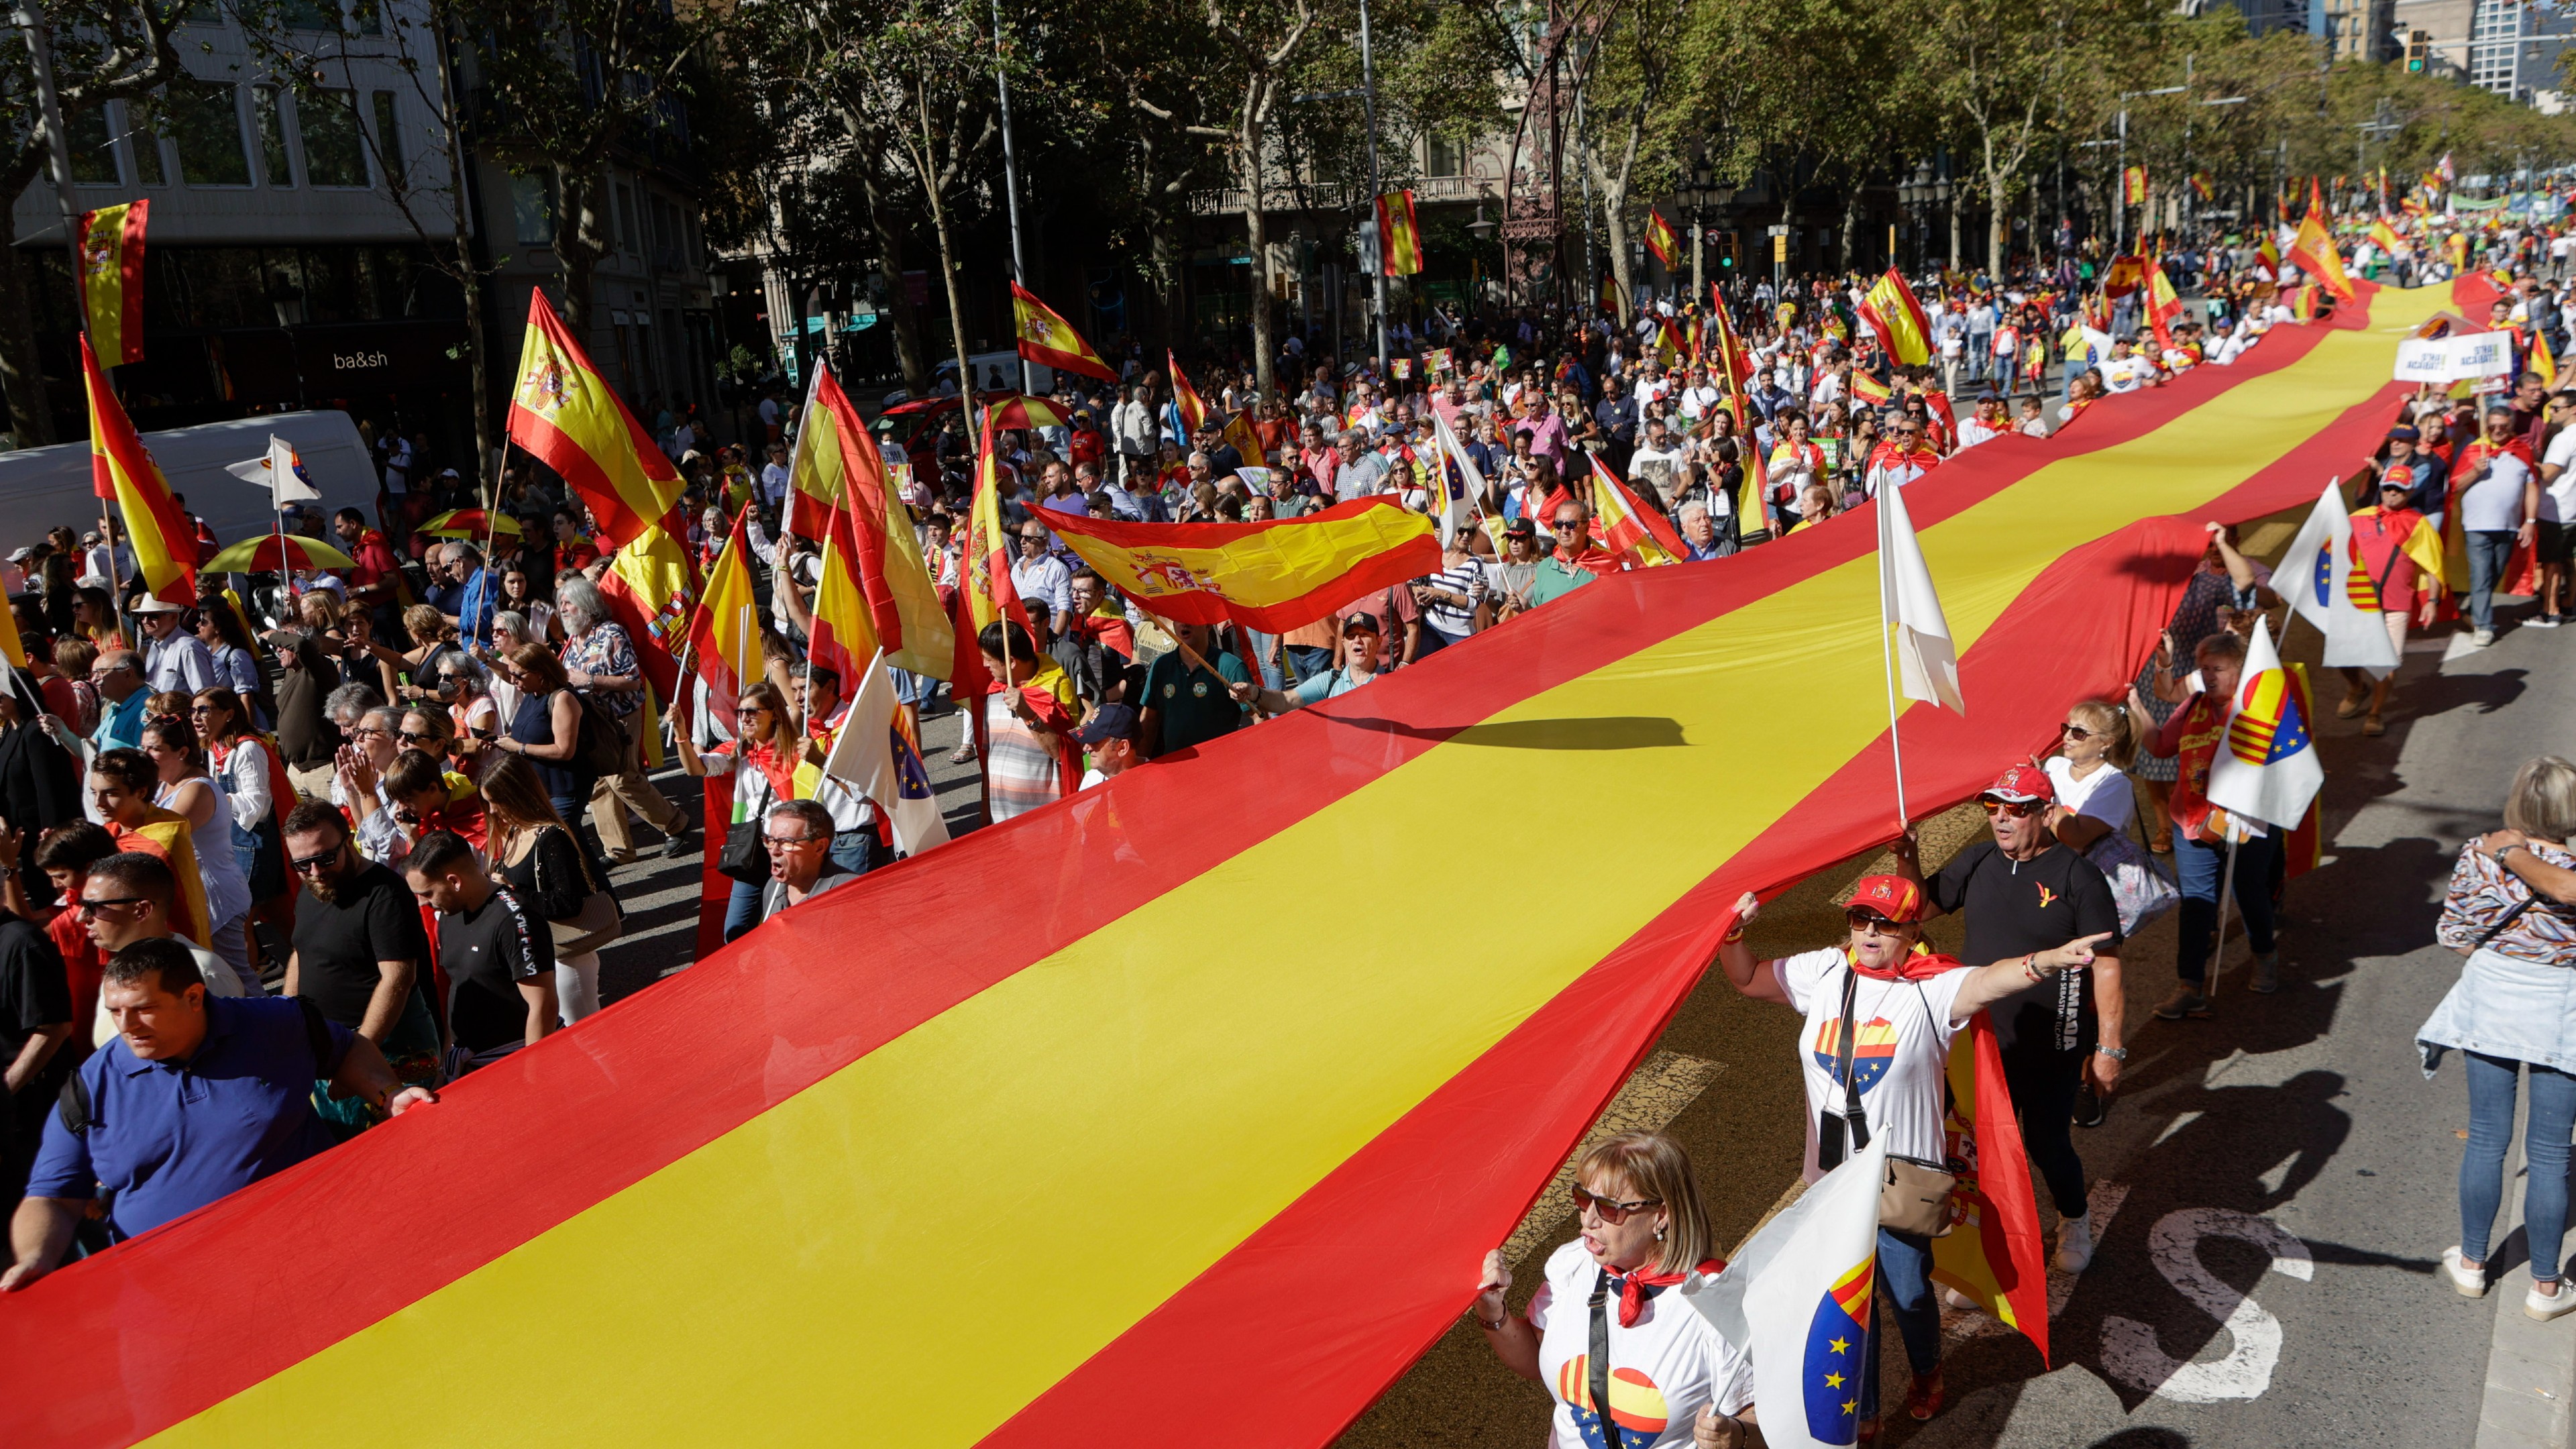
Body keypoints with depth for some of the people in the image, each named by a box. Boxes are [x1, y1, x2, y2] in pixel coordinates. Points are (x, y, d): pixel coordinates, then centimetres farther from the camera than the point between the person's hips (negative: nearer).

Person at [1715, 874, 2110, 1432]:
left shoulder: (1933, 988, -16)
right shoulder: (1823, 973, -2)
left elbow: (1993, 979, -35)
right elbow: (1748, 979, 9)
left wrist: (2049, 960, -55)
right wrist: (1733, 931, -10)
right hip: (1834, 1178, 3)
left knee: (1908, 1291, 17)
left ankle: (1927, 1372, 50)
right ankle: (1859, 1412, 36)